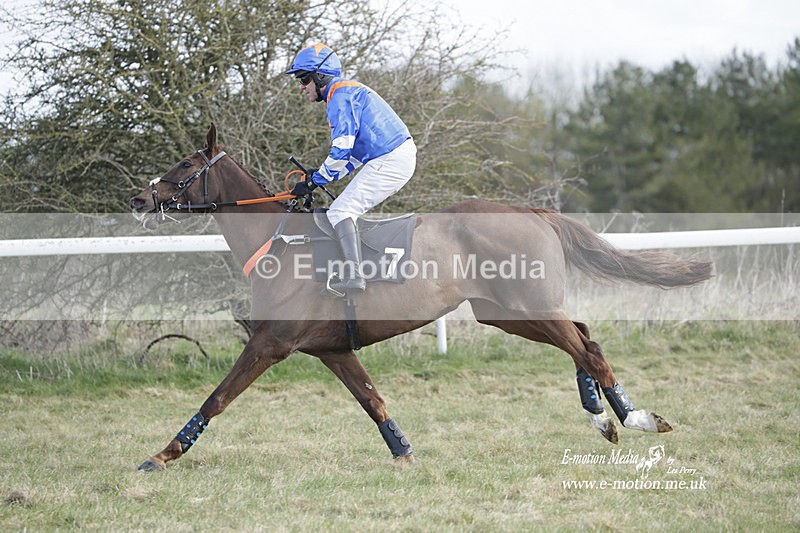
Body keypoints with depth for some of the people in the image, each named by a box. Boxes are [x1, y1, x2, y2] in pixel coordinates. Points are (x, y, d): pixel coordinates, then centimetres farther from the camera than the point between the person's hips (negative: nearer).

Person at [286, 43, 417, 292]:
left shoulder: (341, 96, -11)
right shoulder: (347, 92, 23)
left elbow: (342, 150, -18)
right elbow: (354, 154, 24)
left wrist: (314, 181, -8)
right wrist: (320, 174, 15)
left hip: (390, 160, -11)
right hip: (400, 157, 11)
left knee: (340, 211, -15)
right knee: (348, 211, 18)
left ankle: (353, 276, -26)